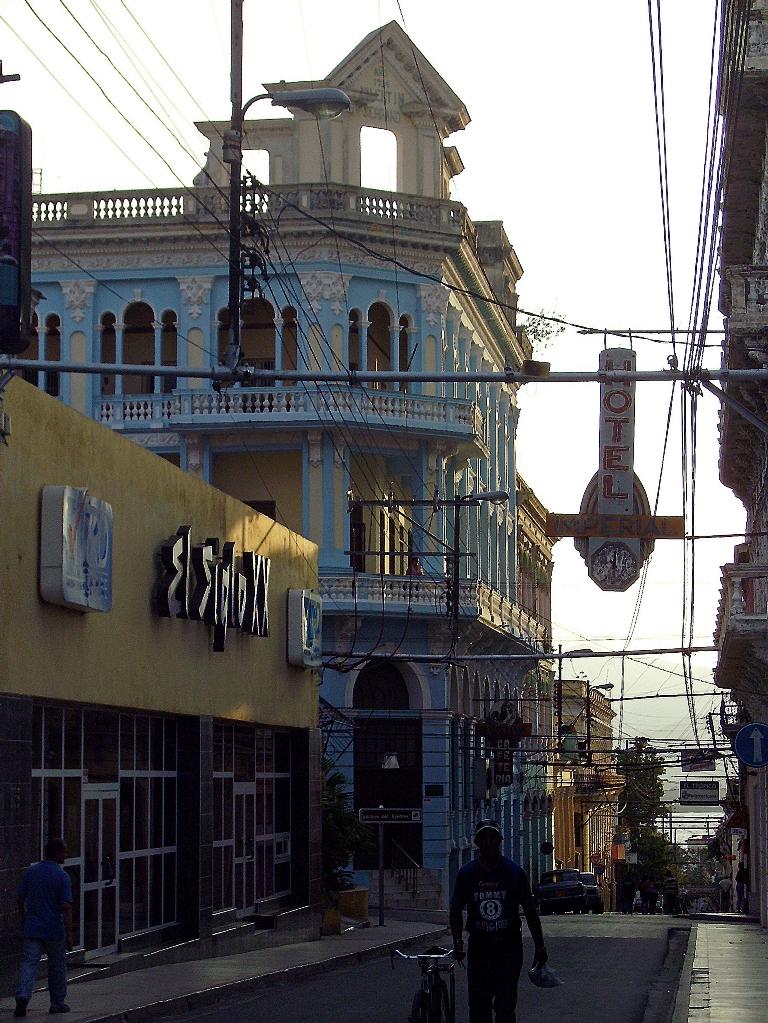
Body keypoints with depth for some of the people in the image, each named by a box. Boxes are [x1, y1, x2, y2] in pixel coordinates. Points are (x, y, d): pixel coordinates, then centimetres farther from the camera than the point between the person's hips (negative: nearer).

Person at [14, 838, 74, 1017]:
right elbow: (66, 908, -15)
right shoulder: (62, 876, -11)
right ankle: (57, 1003, 22)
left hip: (32, 929, 3)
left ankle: (22, 996, -23)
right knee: (57, 967, 13)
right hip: (54, 929, -3)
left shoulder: (30, 872, 2)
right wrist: (69, 935, -13)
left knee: (28, 964, -2)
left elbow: (20, 899, 8)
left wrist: (23, 919, 24)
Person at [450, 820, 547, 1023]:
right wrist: (458, 941, -9)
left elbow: (530, 911, 5)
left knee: (505, 1006, -5)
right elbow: (456, 911, 7)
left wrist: (540, 947, 3)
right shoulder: (466, 873, 4)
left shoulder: (514, 872, 2)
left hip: (509, 946, -1)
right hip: (479, 946, 1)